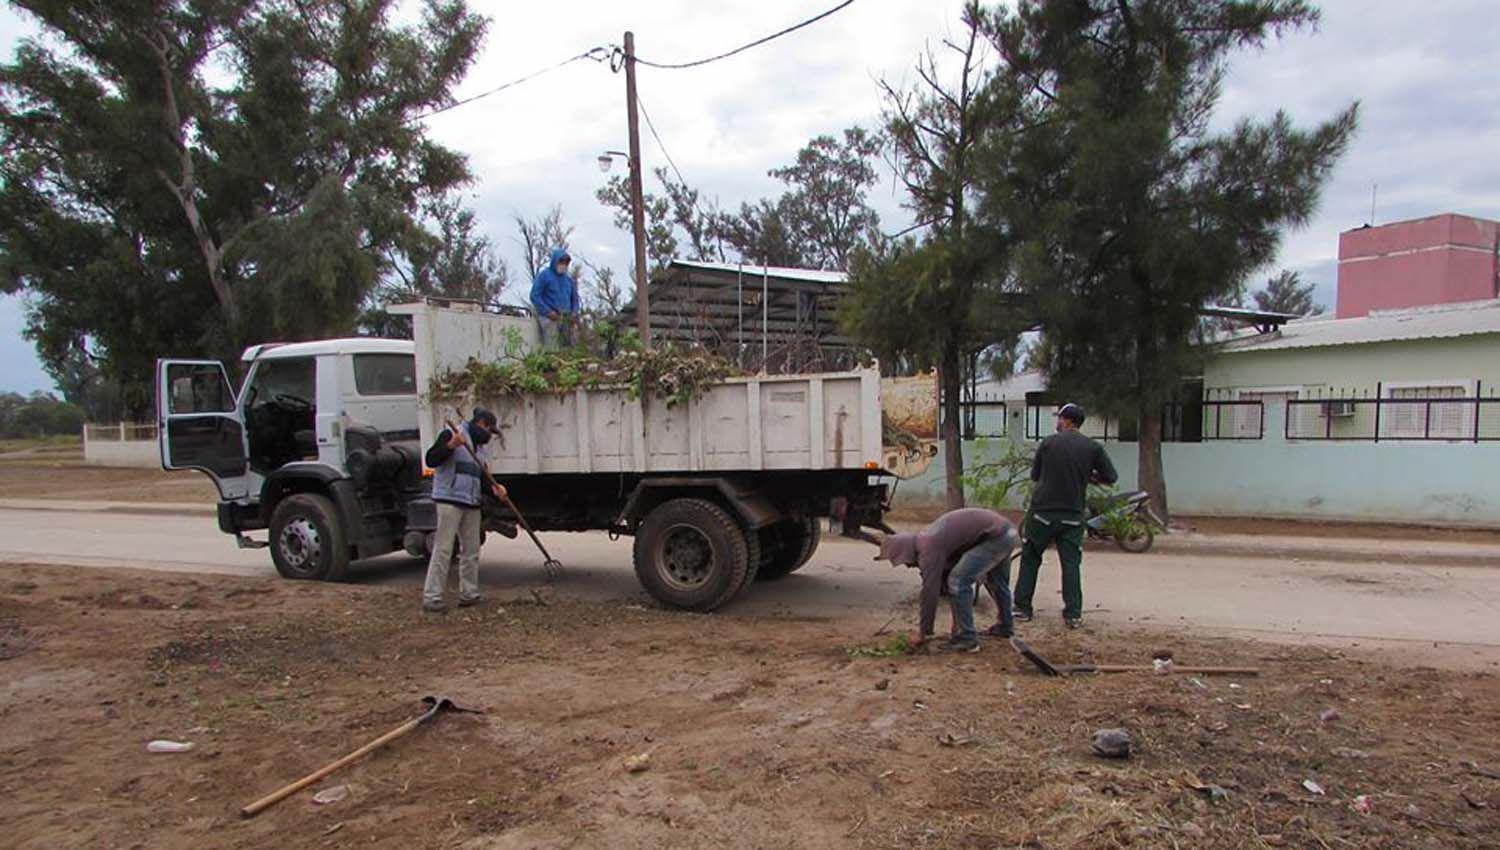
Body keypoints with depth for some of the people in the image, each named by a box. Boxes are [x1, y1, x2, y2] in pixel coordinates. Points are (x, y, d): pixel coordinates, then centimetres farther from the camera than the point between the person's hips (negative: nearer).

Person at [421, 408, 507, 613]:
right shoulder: (451, 434, -4)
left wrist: (494, 486, 1)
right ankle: (431, 598, -7)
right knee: (443, 549, -9)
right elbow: (431, 460, -12)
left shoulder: (479, 446, 21)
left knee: (471, 550, 10)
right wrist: (450, 445, -26)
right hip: (450, 501, -8)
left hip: (471, 504, 9)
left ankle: (469, 594, 19)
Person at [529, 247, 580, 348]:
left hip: (567, 320, 6)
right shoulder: (544, 275, 0)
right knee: (551, 350, -16)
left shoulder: (569, 279, 18)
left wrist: (574, 312, 6)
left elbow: (575, 298, 25)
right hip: (549, 318, -6)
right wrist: (548, 312, -14)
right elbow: (535, 296, -6)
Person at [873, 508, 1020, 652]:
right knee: (997, 582, 30)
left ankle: (966, 639, -3)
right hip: (1006, 530, 10)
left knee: (958, 581, -10)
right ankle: (1004, 627, 49)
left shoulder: (928, 547, -16)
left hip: (996, 536, -10)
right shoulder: (927, 540, 13)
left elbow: (930, 590, -14)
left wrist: (923, 632, -5)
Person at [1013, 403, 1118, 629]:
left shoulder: (1048, 443, -1)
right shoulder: (1092, 447, 0)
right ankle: (1073, 614, 3)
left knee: (1030, 559, 11)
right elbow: (1111, 477, 3)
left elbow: (1035, 475, 8)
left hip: (1042, 512, 0)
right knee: (1071, 564, 6)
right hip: (1072, 516, 1)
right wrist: (1085, 476, 15)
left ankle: (1022, 607, 13)